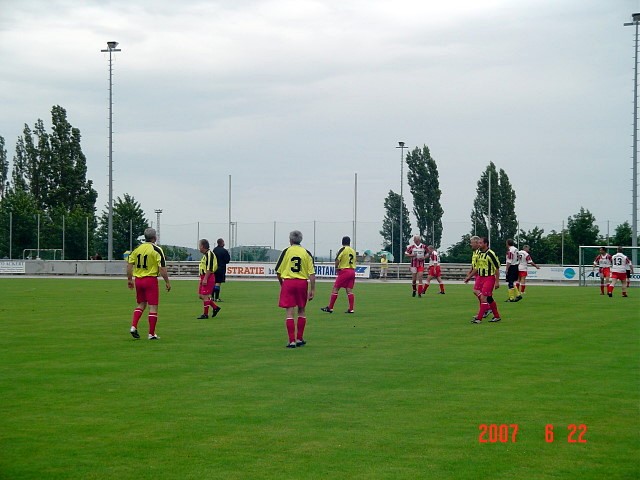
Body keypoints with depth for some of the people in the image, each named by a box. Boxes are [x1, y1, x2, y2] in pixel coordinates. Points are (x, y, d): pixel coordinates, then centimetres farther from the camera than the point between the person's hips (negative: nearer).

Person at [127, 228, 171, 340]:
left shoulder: (137, 248, 5)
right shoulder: (157, 250, -9)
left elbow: (129, 265, 5)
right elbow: (162, 268, -13)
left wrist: (129, 279, 15)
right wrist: (167, 282, -4)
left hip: (138, 280, 5)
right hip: (151, 280, -5)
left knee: (141, 304, 20)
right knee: (153, 307, 1)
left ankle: (133, 326, 5)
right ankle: (151, 334, 2)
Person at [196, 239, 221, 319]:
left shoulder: (209, 254, -15)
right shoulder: (205, 255, 18)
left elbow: (209, 268, -21)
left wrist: (205, 279, -24)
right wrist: (201, 279, 25)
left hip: (208, 277, -10)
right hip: (204, 277, 10)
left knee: (205, 296, -7)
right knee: (201, 296, 11)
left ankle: (205, 314, -1)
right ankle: (215, 308, 19)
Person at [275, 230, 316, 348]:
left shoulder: (286, 251, -1)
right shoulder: (306, 253, 3)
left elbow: (278, 272, 1)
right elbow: (312, 273, -1)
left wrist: (281, 284, 18)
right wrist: (312, 290, 3)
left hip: (288, 282, -2)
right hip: (303, 282, 2)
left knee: (290, 312, -1)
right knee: (301, 311, 16)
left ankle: (292, 341, -6)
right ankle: (299, 339, 22)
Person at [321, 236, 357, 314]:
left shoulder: (343, 249, -6)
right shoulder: (353, 251, 11)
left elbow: (337, 260, -13)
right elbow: (354, 261, 14)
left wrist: (336, 268, 5)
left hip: (344, 270, -6)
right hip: (352, 271, 6)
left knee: (335, 289, -1)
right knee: (349, 290, 5)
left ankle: (330, 308, 0)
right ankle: (351, 309, 1)